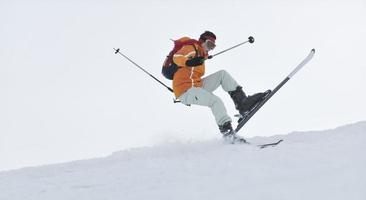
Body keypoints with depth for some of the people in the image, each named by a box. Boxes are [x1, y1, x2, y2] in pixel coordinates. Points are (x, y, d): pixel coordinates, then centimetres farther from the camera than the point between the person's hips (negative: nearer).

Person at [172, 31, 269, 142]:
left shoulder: (202, 55, 22)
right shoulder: (191, 48, -6)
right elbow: (177, 57, -26)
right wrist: (188, 62, -42)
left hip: (196, 86, 9)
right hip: (185, 91, -9)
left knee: (222, 74, 1)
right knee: (216, 101, -28)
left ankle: (242, 102, -12)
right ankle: (228, 134, -34)